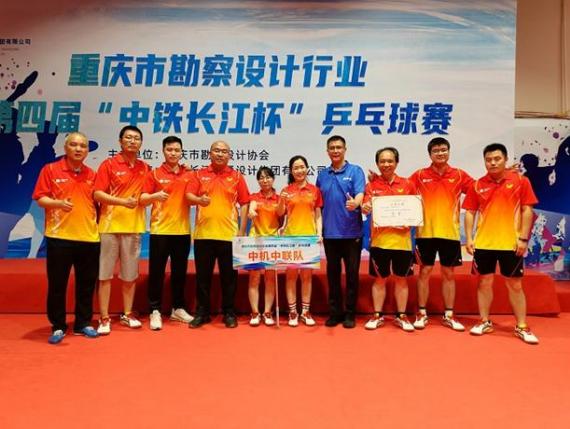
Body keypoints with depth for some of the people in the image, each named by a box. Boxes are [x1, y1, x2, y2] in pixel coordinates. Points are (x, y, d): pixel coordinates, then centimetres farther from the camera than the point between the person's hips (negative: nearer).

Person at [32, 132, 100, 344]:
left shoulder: (92, 175, 10)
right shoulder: (50, 170, 1)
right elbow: (40, 198, -3)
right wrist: (58, 203, -22)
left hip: (89, 237, 3)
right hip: (59, 236, -3)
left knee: (86, 284, 8)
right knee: (57, 284, 3)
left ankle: (83, 323, 22)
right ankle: (58, 326, 17)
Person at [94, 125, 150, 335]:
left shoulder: (145, 168, 10)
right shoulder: (108, 164, -1)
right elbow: (97, 194, -8)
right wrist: (122, 201, -18)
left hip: (134, 227, 4)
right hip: (110, 226, -3)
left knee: (130, 274, 10)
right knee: (105, 273, 2)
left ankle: (127, 314, 22)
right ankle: (104, 318, 11)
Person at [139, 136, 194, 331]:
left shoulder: (189, 174, 8)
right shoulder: (154, 174, 0)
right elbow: (142, 199, -5)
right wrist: (155, 195, -23)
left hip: (182, 231, 3)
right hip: (160, 230, -3)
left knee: (180, 271, 10)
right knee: (156, 271, 0)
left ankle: (178, 308, 23)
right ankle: (155, 311, 10)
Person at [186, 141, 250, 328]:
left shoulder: (236, 176, 6)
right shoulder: (199, 174, 8)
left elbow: (244, 204, 4)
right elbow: (188, 195, -3)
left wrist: (242, 231, -2)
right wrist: (199, 199, -27)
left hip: (229, 234, -1)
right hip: (203, 233, 1)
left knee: (229, 276, 6)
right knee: (203, 276, 8)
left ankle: (229, 313, 19)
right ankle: (202, 312, 21)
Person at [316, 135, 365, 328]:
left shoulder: (355, 171, 0)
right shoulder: (322, 175, 11)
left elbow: (360, 194, -15)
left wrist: (355, 203, -38)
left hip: (352, 232, -3)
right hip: (329, 232, 3)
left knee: (352, 273, 3)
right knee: (332, 273, 9)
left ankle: (350, 314, 14)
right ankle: (334, 312, 20)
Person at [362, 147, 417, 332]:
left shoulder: (407, 185, 5)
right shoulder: (372, 185, 2)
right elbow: (366, 207, -11)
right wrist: (365, 208, -34)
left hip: (402, 239, 1)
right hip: (379, 239, -1)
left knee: (401, 279, 10)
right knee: (379, 279, 8)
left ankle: (401, 316, 23)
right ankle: (377, 315, 20)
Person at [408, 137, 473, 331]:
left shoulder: (459, 175, 3)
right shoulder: (419, 175, 0)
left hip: (450, 233, 1)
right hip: (426, 232, -1)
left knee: (449, 274, 9)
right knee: (425, 272, 6)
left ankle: (449, 315, 21)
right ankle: (422, 314, 18)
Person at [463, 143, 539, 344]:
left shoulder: (520, 181, -1)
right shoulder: (477, 185, 3)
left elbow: (527, 210, -2)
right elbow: (470, 212, 6)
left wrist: (523, 238, -9)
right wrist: (469, 238, -2)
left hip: (510, 243, -2)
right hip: (483, 243, 2)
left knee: (515, 285, 7)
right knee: (484, 282, 9)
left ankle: (522, 327, 18)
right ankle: (485, 322, 21)